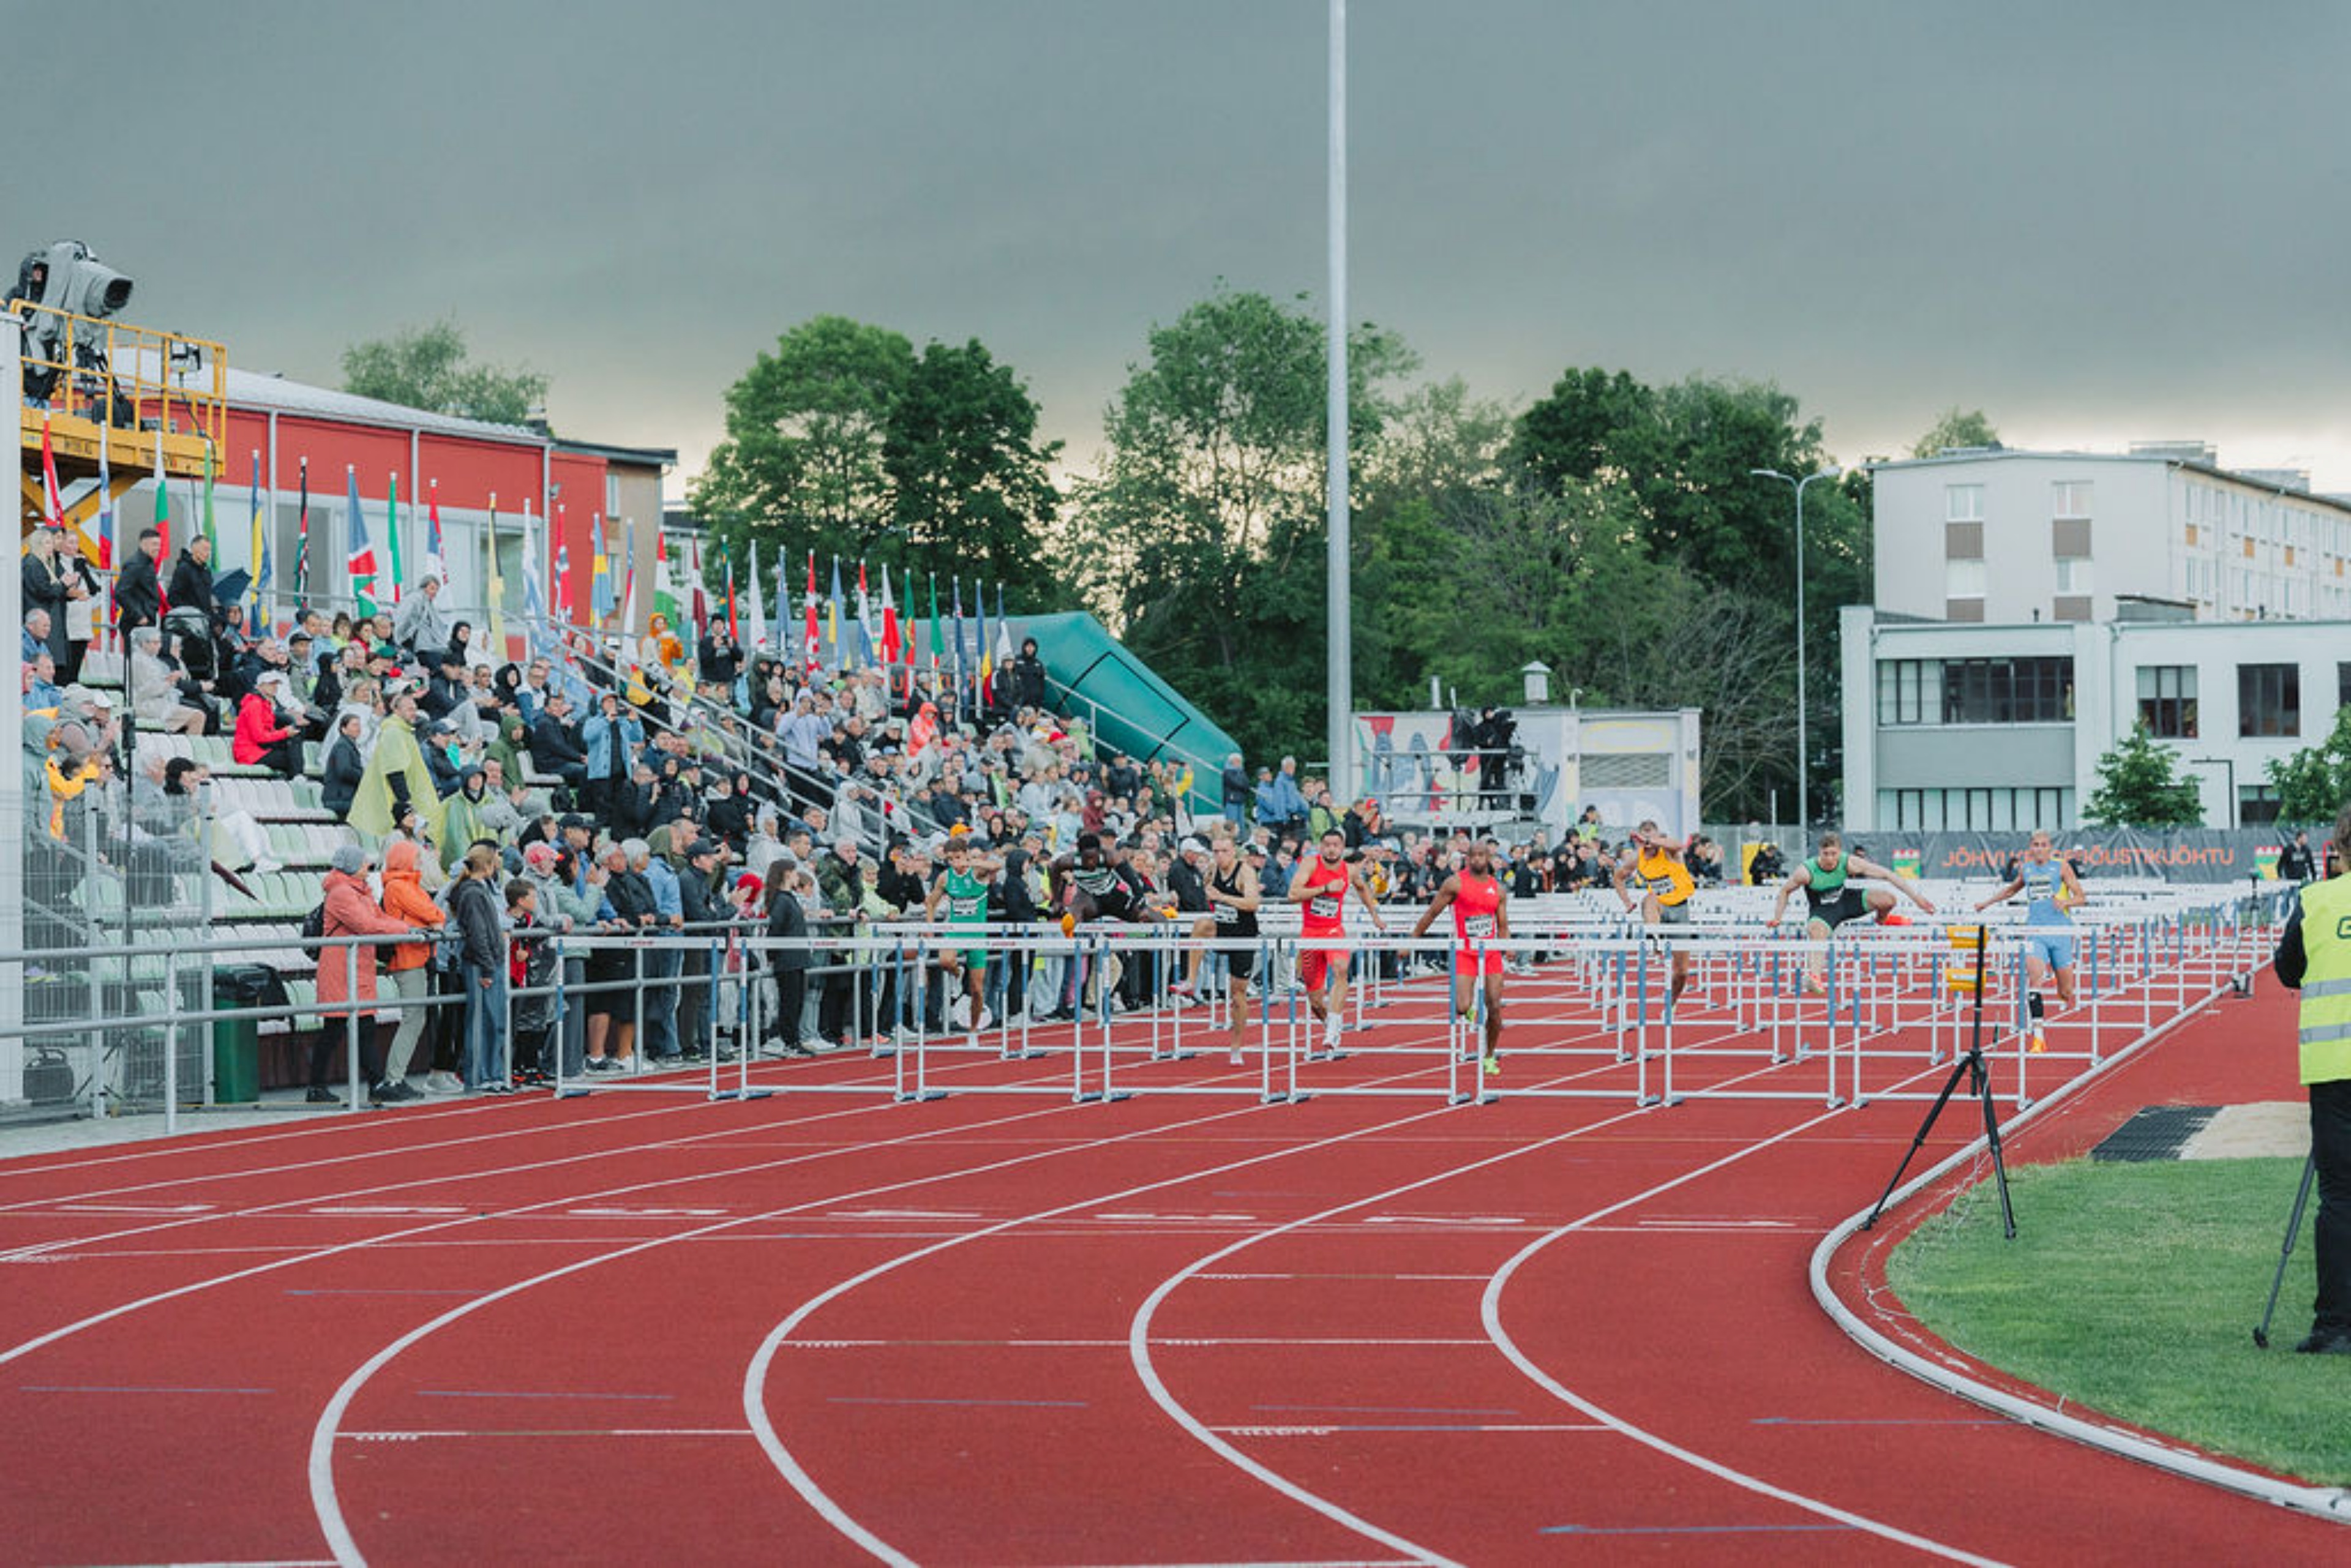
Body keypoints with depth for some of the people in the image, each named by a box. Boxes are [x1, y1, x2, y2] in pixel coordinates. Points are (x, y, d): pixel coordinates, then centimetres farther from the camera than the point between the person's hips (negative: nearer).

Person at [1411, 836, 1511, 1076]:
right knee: (1462, 1007, -17)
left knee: (1494, 1008, -1)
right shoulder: (1456, 883, -3)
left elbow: (1503, 926, 14)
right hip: (1464, 952, -3)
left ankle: (1490, 1056, 15)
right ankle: (1470, 1009, 21)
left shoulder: (1498, 889, 9)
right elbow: (1431, 914, 1)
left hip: (1491, 952, 3)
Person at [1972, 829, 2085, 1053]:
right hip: (2035, 932, 2)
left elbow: (2080, 896, -1)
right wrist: (1988, 903, 34)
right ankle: (2038, 1036, -22)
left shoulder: (2061, 867, 1)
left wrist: (2065, 902, -21)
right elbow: (2013, 888, 31)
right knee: (2034, 980, -20)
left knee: (2065, 992, 5)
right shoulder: (2026, 869, 10)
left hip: (2060, 932, -2)